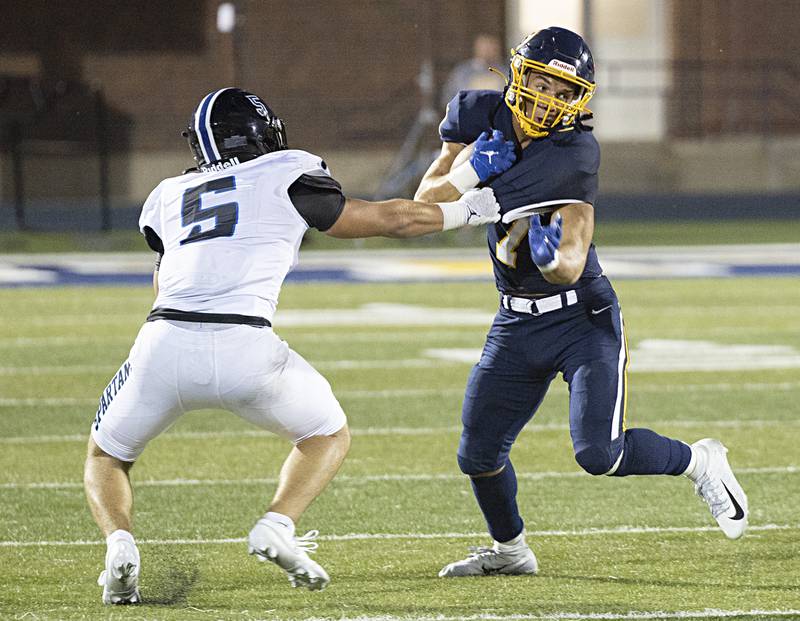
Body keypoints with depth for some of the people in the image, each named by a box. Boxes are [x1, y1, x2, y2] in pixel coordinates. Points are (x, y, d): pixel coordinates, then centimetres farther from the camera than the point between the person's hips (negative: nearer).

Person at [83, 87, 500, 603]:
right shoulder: (286, 176, 14)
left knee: (106, 457, 26)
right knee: (329, 436, 25)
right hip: (243, 348, -2)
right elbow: (387, 219, 22)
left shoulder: (169, 197, 24)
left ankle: (120, 542, -5)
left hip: (164, 346, 2)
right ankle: (277, 526, -2)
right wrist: (467, 211, 36)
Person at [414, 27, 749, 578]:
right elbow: (425, 203, -2)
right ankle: (509, 550, 33)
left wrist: (552, 256, -43)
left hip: (583, 319, -5)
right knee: (479, 454, 7)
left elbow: (571, 266, -21)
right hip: (516, 324, 5)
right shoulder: (482, 117, -4)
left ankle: (699, 462, 10)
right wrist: (470, 171, -20)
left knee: (599, 453, -16)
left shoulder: (574, 154, -18)